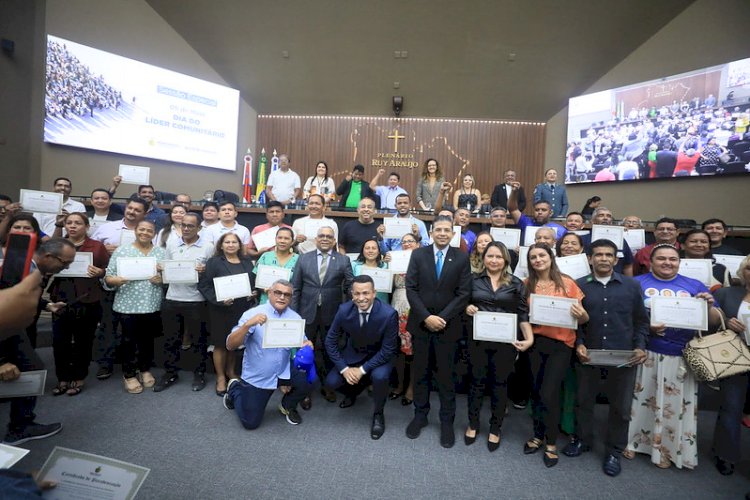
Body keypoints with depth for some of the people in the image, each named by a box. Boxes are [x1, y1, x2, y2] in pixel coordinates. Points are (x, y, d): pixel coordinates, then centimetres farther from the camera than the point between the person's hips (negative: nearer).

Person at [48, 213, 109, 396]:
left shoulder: (97, 246, 0)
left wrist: (99, 272, -21)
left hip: (87, 302, -3)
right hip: (61, 300, 3)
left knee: (83, 341, 7)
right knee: (59, 341, 5)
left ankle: (78, 379, 22)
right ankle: (63, 378, 22)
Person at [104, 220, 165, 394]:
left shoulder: (161, 252, 7)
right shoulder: (121, 251, 1)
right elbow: (108, 278, -1)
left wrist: (162, 279, -14)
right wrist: (116, 280, -21)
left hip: (152, 305, 2)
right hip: (127, 305, -2)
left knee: (148, 339, 13)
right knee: (129, 340, 6)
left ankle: (145, 370, 31)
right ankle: (129, 375, 23)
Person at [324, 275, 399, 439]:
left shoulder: (389, 314, -28)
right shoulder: (344, 310, -20)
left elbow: (388, 350, -20)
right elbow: (330, 341, -9)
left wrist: (362, 369, -23)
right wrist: (344, 368, -17)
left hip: (380, 355, -3)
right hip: (353, 353, 3)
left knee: (379, 377, -32)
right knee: (331, 382, -13)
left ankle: (378, 414, 0)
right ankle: (353, 391, 24)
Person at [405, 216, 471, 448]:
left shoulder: (461, 258, 0)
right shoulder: (418, 254, 1)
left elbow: (463, 293, -4)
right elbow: (411, 289, -3)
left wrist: (442, 318, -12)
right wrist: (426, 317, -12)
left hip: (447, 325, -1)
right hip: (420, 323, 1)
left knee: (446, 375, 9)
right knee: (420, 372, 12)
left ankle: (447, 421, 24)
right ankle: (420, 415, 29)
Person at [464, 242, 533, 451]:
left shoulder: (516, 284, 1)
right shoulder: (474, 280, 2)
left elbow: (523, 313, 1)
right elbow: (465, 302, 11)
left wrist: (529, 338, -9)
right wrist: (468, 308, -11)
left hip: (505, 340, 0)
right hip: (478, 339, 0)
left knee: (500, 383, 11)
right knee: (477, 381, 11)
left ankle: (495, 428, 29)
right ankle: (473, 424, 30)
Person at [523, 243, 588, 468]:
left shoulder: (567, 283, -6)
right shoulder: (527, 285, 0)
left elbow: (582, 318, -2)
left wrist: (581, 314, -24)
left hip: (561, 344, -2)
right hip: (536, 342, 3)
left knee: (549, 393, -2)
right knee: (536, 391, 12)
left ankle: (551, 443, 20)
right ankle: (538, 435, 33)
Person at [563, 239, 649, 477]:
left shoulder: (632, 285, 4)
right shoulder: (579, 286, 0)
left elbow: (641, 320, 5)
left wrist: (640, 346, -7)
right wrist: (578, 344, -10)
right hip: (588, 354, 0)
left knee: (620, 405, 12)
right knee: (584, 400, 15)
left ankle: (614, 451, 32)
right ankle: (582, 440, 36)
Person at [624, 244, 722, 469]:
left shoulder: (695, 286, 10)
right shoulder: (637, 283, 1)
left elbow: (715, 322, 10)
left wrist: (709, 306, -9)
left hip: (681, 357, 2)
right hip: (644, 354, -2)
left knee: (676, 405, 9)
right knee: (640, 399, 8)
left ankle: (667, 448, 28)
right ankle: (632, 441, 26)